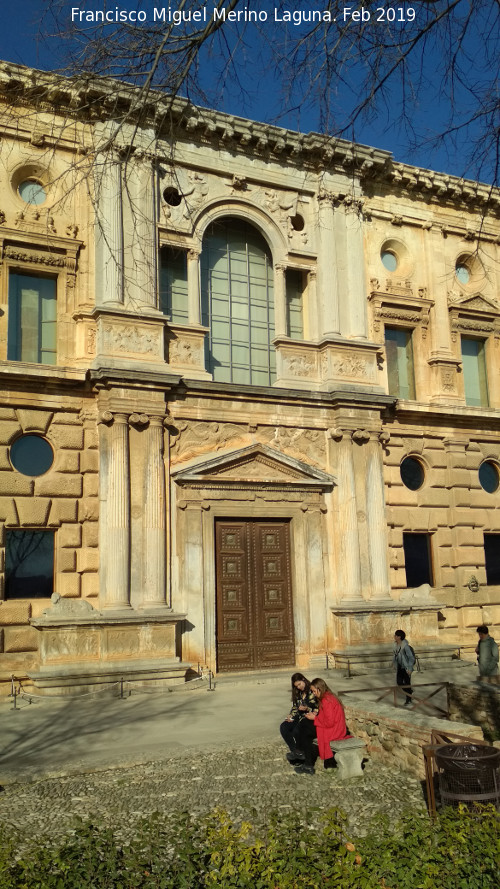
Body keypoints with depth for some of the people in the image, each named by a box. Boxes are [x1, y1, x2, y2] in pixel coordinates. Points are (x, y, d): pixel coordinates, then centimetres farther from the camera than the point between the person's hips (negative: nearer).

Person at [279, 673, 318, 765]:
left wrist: (307, 709, -22)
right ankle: (295, 751, -14)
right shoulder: (298, 693, 15)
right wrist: (291, 716, 3)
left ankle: (301, 753, -6)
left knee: (297, 731, -31)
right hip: (300, 717, 8)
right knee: (283, 727, -16)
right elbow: (295, 707, 21)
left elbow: (318, 710, -9)